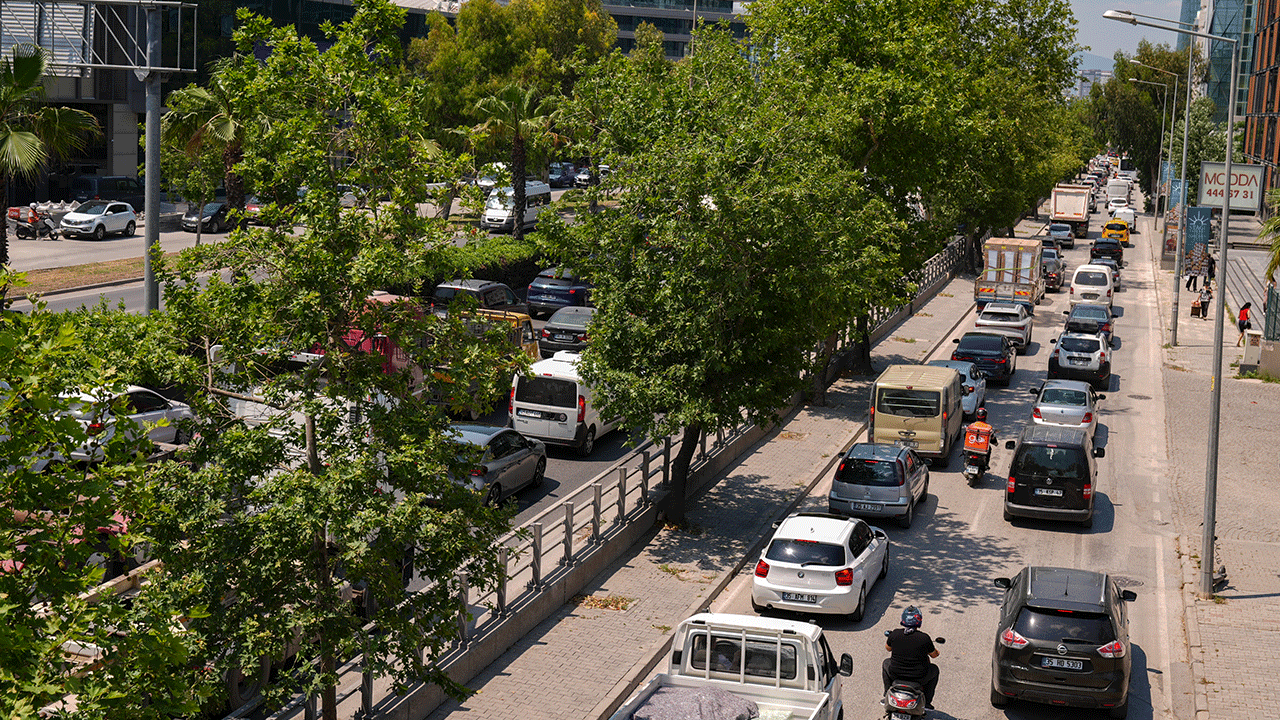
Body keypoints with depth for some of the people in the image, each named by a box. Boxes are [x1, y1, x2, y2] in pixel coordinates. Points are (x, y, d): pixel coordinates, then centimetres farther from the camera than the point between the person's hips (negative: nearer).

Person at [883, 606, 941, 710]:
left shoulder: (894, 634, -12)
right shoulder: (924, 638, -17)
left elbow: (888, 648, 8)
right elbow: (934, 655, 0)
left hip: (895, 674, 2)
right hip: (919, 678, -2)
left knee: (886, 662, 34)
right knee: (935, 670, 29)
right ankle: (927, 702, 29)